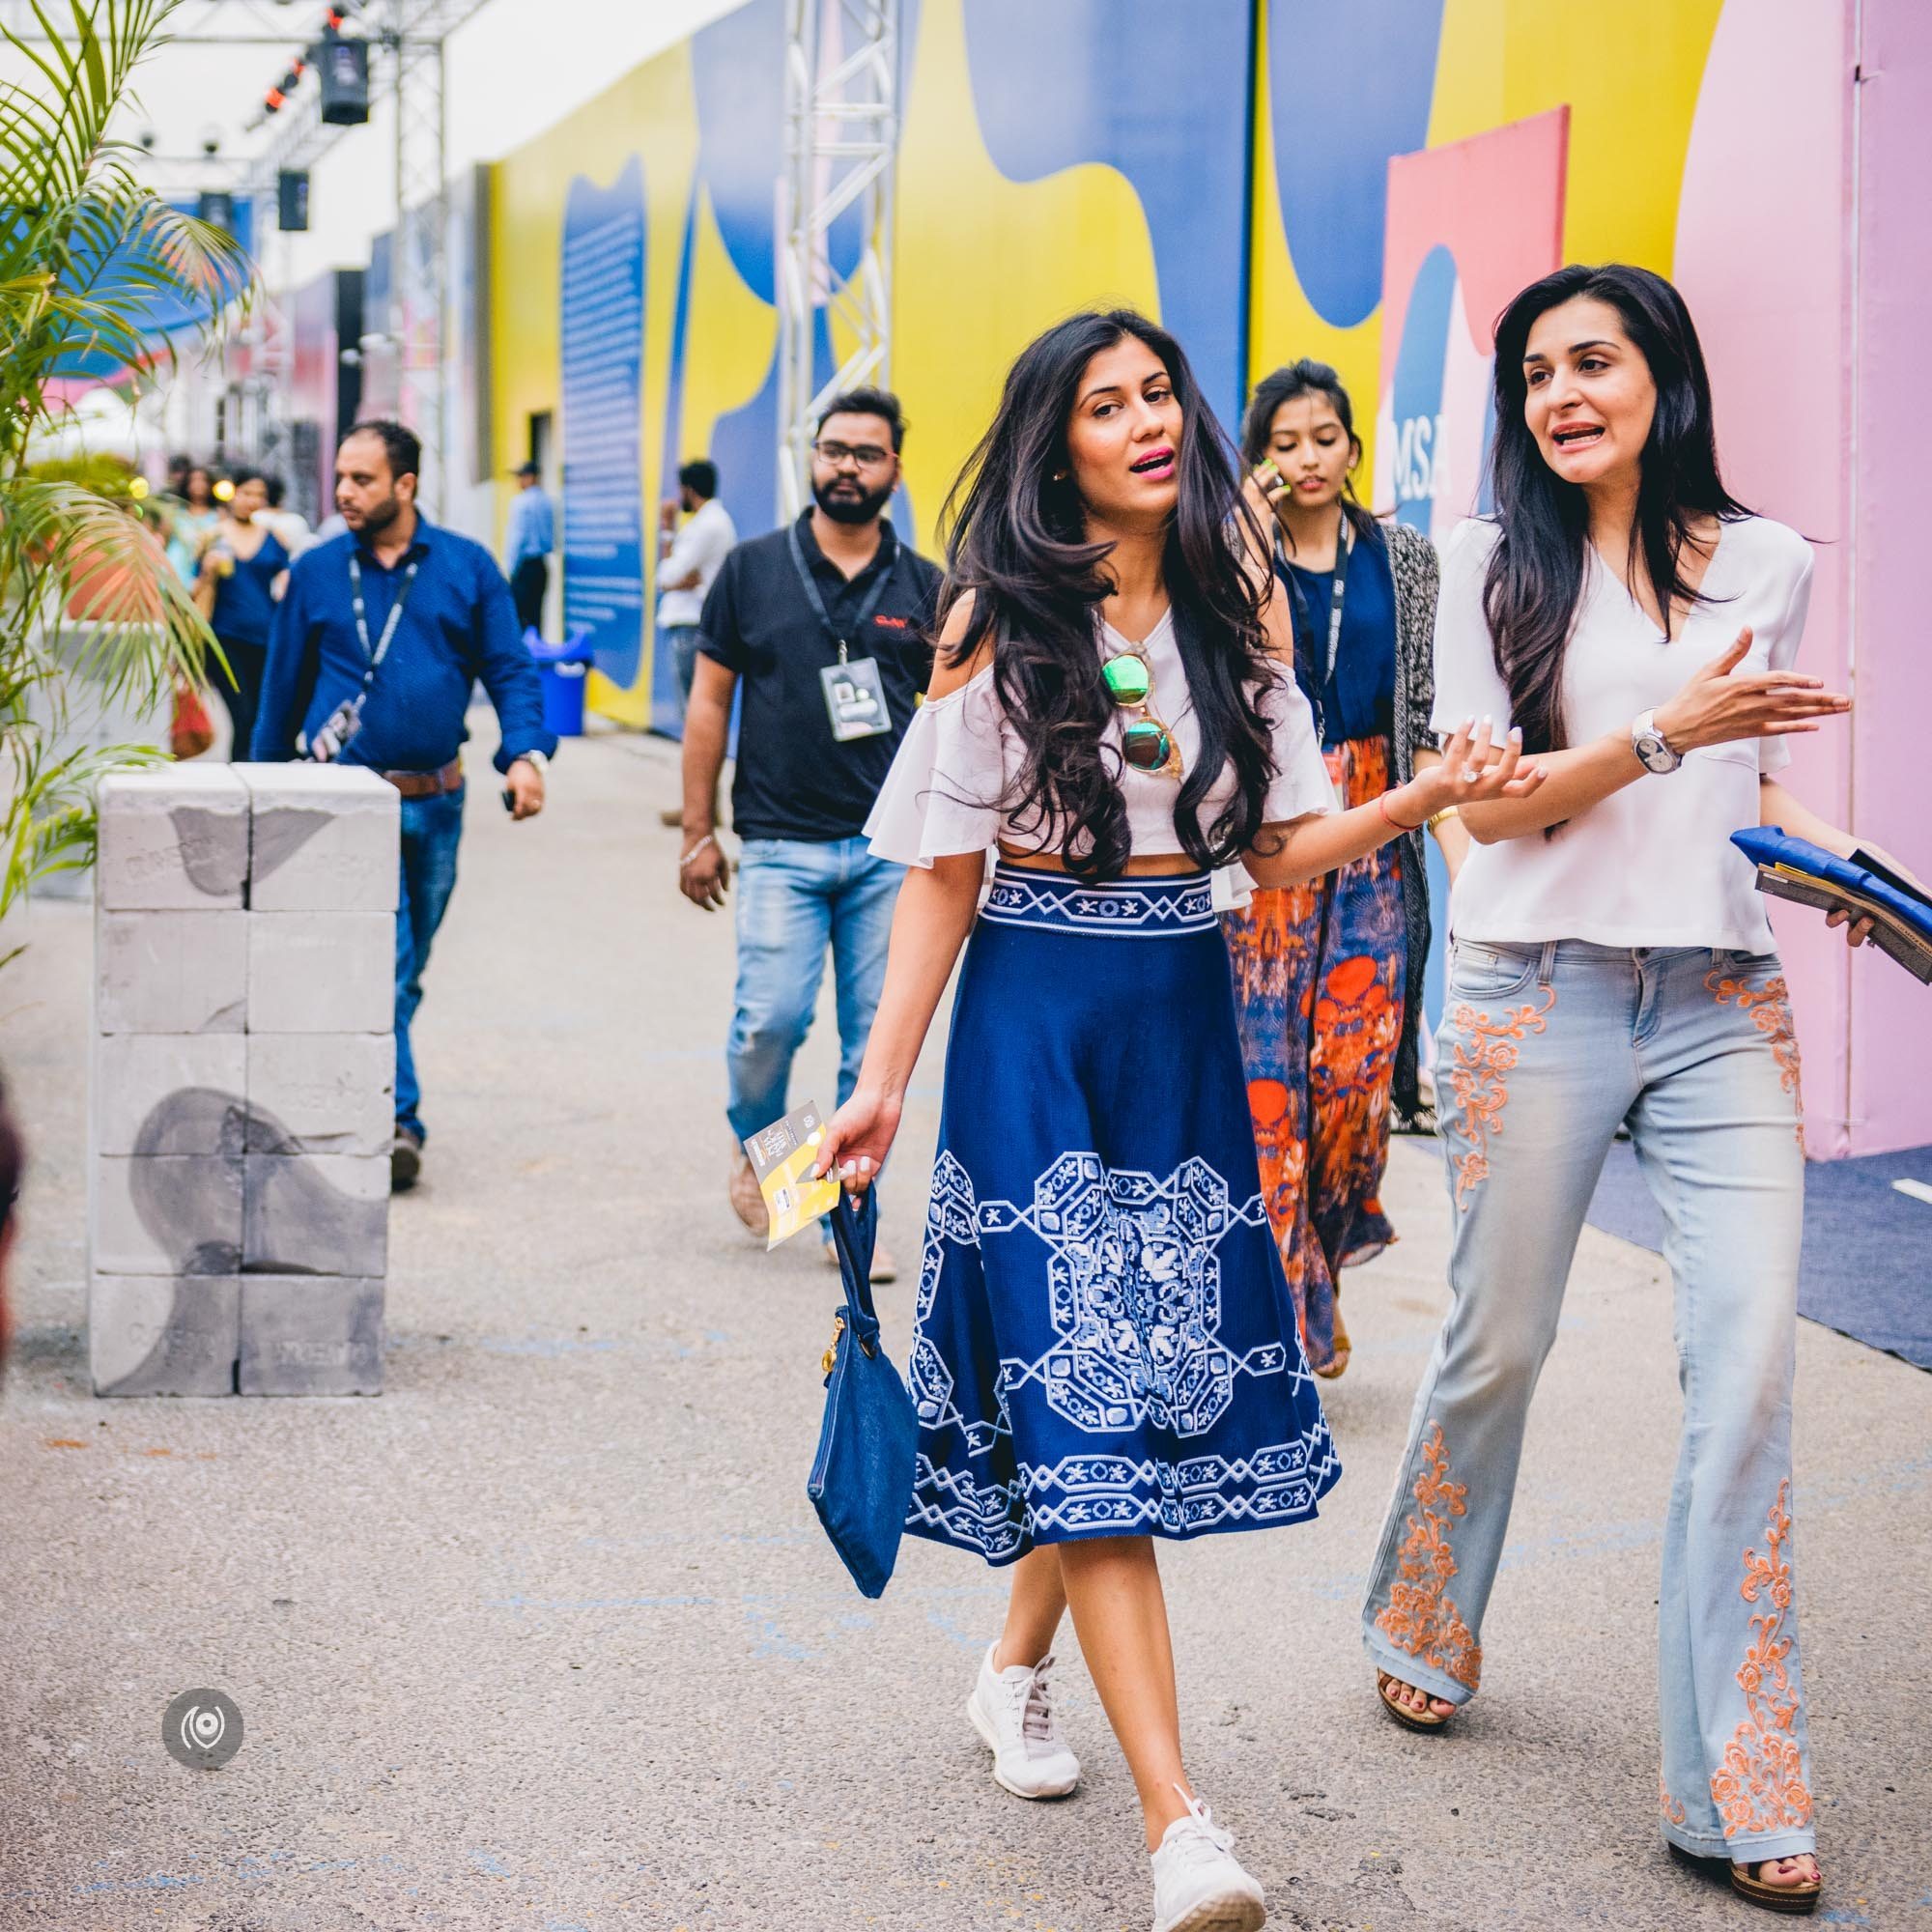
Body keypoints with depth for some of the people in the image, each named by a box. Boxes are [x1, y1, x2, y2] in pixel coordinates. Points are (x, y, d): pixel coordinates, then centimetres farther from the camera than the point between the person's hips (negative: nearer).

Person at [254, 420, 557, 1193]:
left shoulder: (467, 568, 4)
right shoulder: (316, 573, 4)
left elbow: (509, 671, 4)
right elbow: (283, 687, 11)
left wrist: (526, 753, -13)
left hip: (435, 803, 2)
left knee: (404, 970, 12)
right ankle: (396, 1119, -14)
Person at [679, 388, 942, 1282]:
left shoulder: (924, 589, 8)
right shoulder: (754, 569, 5)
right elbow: (709, 702, 7)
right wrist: (698, 831, 4)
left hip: (891, 849, 1)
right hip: (781, 845, -1)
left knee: (877, 1040, 1)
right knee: (771, 1017, -12)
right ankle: (753, 1139, 19)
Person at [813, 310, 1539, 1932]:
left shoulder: (1242, 609, 7)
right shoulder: (1000, 619, -4)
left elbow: (1281, 848, 5)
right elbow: (944, 873, -2)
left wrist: (1426, 795, -11)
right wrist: (884, 1082, -7)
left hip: (1184, 1017, 5)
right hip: (1036, 1016, -4)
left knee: (1159, 1355, 8)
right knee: (1077, 1387, -11)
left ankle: (1019, 1666, 34)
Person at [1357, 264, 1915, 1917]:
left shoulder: (1767, 565, 9)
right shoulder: (1496, 567, 2)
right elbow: (1488, 803, -5)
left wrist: (1842, 856, -1)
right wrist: (1665, 730, -17)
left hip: (1723, 1002, 2)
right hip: (1538, 992, -1)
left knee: (1751, 1360, -9)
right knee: (1499, 1344, 8)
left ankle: (1738, 1786, -4)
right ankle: (1426, 1636, 36)